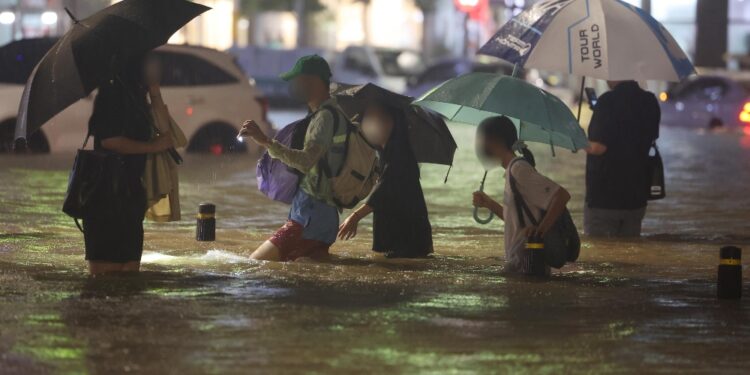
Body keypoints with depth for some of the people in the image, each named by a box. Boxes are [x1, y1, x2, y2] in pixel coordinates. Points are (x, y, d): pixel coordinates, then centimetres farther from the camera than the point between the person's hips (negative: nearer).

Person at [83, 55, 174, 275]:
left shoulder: (136, 97, 18)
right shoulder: (112, 95, -10)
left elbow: (161, 131, 12)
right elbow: (109, 140, -19)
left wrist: (155, 91, 8)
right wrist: (153, 146, -13)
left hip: (131, 190, 9)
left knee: (129, 269, 9)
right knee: (107, 267, -12)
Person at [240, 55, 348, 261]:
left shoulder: (326, 116, -15)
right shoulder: (327, 113, 18)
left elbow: (306, 162, -30)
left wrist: (266, 141, -35)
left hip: (311, 217, -11)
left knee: (255, 264, -15)